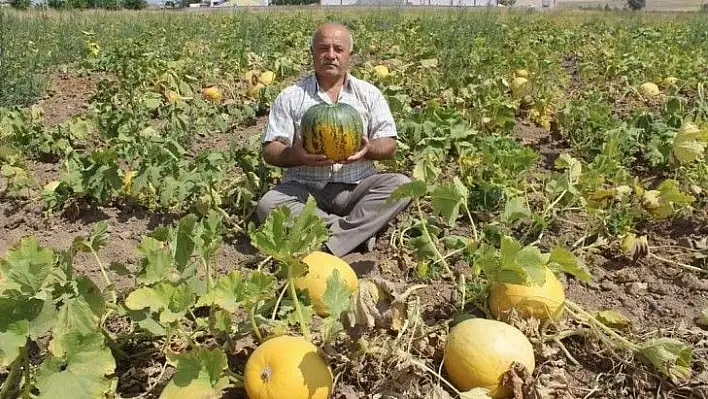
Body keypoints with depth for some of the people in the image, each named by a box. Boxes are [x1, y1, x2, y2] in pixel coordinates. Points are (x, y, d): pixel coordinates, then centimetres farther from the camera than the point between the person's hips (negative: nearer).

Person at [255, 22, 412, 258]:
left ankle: (327, 246, -29)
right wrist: (296, 155, -22)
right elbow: (269, 151, 1)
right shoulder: (290, 97, 6)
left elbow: (389, 147, 6)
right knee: (267, 205, -30)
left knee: (402, 185, -26)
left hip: (355, 187, 1)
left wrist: (368, 149, -18)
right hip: (304, 188, -1)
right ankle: (359, 232, -26)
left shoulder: (369, 94, 10)